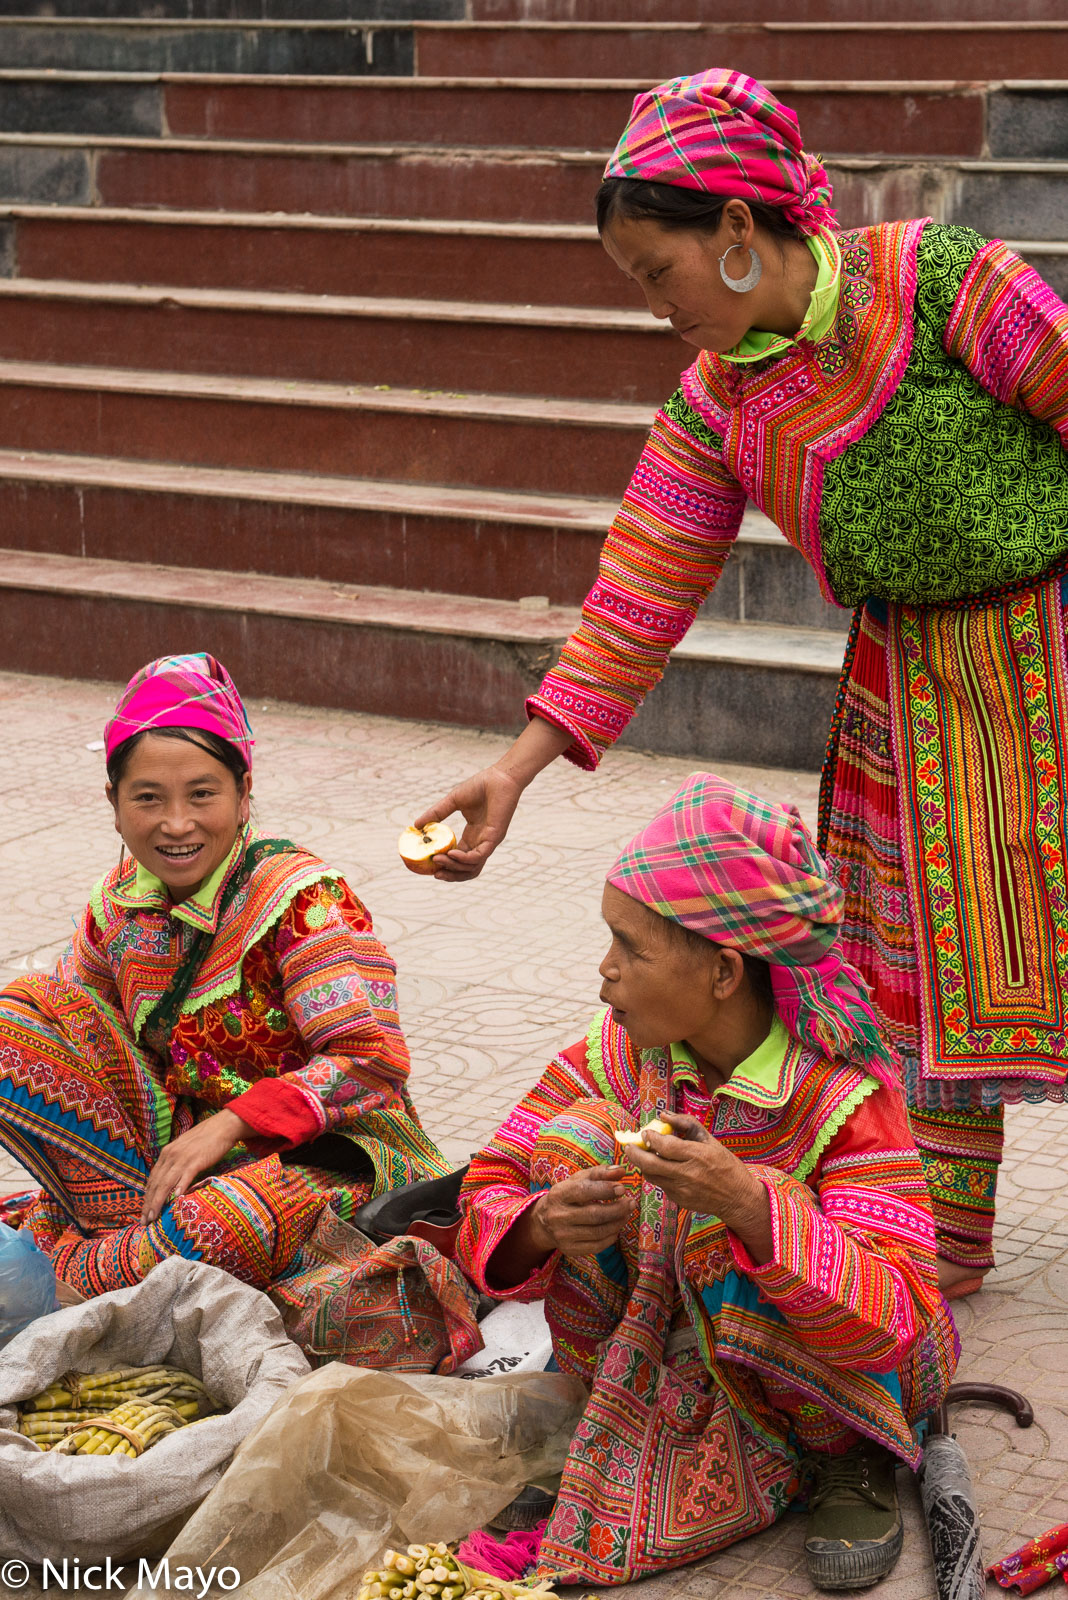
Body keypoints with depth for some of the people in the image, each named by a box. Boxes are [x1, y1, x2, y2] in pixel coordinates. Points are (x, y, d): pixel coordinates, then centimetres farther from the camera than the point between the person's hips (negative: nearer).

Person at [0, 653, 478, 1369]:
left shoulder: (303, 898, -19)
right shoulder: (124, 898, 0)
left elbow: (372, 1062, -24)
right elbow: (68, 1009, 18)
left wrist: (231, 1124, -29)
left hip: (321, 1148, -6)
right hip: (178, 1135, 6)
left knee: (236, 1222, -42)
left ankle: (82, 1272, -11)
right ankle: (141, 1217, -14)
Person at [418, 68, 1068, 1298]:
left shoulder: (936, 278, -16)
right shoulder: (718, 403, -1)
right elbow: (639, 596, 1)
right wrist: (517, 767, -3)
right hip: (904, 679, 5)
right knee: (920, 952, 8)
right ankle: (944, 1234, 21)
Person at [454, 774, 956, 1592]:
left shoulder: (843, 1098, -25)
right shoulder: (616, 1057, -10)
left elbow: (894, 1326, -34)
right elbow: (486, 1203, -8)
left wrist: (748, 1207, -48)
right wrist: (539, 1227, -33)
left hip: (827, 1365, -4)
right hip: (663, 1359, 4)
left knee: (729, 1230, -34)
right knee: (578, 1137, -18)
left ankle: (854, 1456, -6)